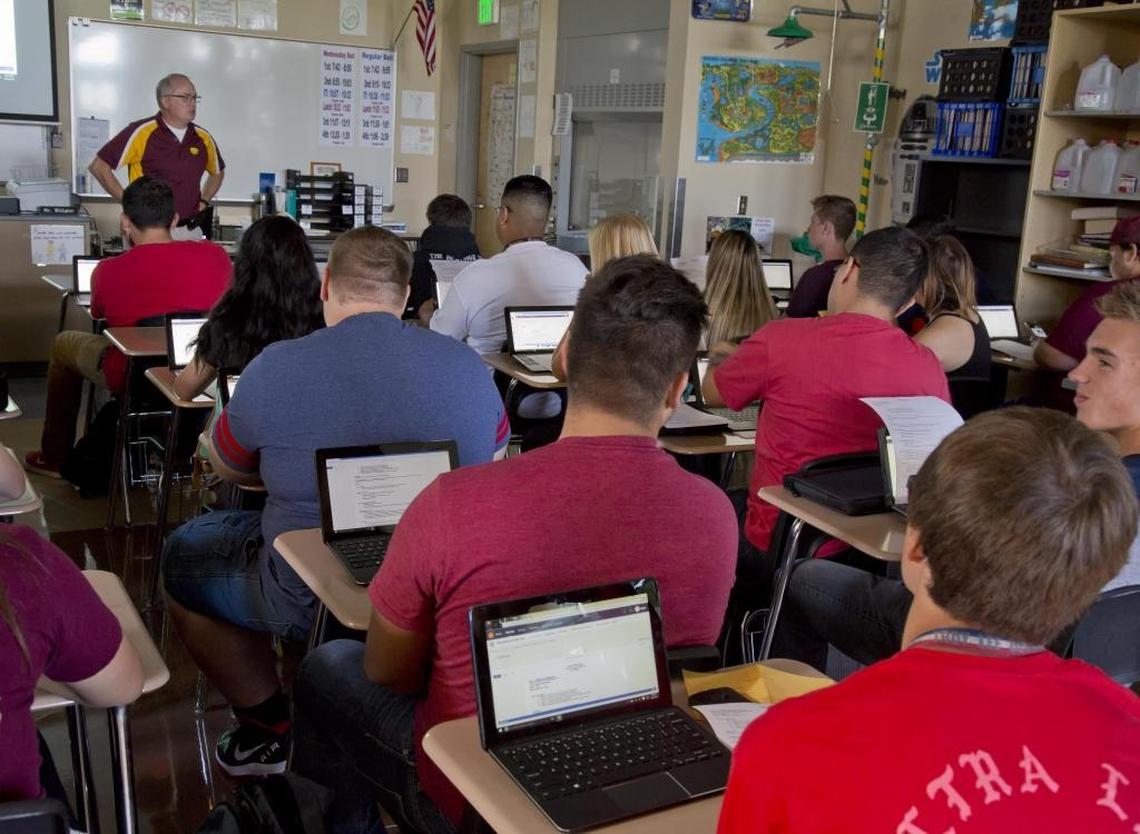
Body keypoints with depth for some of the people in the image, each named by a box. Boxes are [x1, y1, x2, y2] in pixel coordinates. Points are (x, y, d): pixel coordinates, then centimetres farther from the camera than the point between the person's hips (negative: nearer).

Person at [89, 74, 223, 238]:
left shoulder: (203, 138, 6)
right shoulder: (141, 132, -9)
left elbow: (218, 172, 25)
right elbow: (98, 166, -9)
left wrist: (204, 203, 10)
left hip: (191, 230, 4)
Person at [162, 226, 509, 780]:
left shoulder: (276, 368, -14)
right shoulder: (469, 366, -5)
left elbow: (226, 468, 4)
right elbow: (496, 457, 14)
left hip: (314, 600, -4)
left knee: (182, 555, 22)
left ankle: (271, 730, 26)